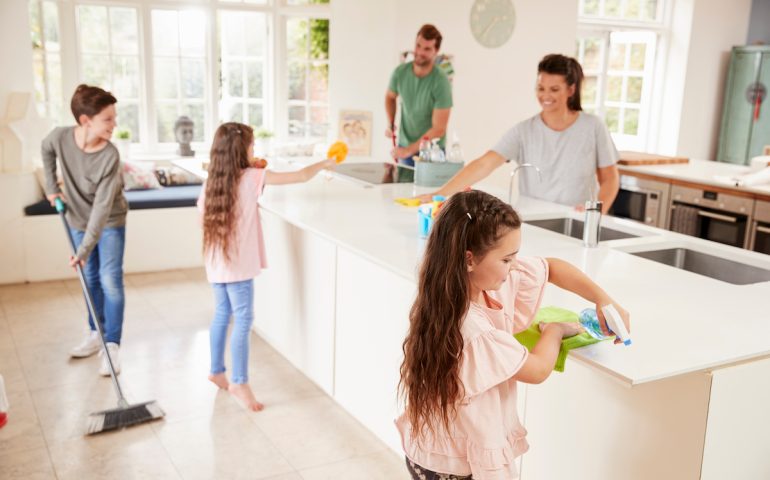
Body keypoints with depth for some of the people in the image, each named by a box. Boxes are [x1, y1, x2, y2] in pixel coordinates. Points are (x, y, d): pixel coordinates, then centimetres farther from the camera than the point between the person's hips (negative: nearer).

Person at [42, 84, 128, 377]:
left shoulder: (110, 155, -29)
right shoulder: (61, 137, -20)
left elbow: (102, 206, -30)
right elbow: (46, 150, 7)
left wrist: (85, 249, -31)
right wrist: (51, 187, 4)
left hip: (110, 222, -4)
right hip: (79, 220, 4)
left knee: (110, 280, -8)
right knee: (90, 279, 14)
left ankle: (112, 346, 0)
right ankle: (95, 334, 31)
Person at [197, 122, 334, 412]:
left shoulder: (212, 182, 5)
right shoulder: (252, 178, -11)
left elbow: (203, 218, 13)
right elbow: (301, 176, -9)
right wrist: (324, 164, 9)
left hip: (216, 263, 7)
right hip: (238, 263, -7)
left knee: (222, 314, 19)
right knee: (243, 320, -1)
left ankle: (216, 370, 31)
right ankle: (240, 383, 4)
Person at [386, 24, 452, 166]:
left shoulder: (441, 82, -19)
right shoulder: (400, 72, -8)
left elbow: (439, 129, -19)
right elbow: (390, 97, 15)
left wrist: (409, 150, -21)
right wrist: (390, 123, -1)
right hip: (405, 146, 3)